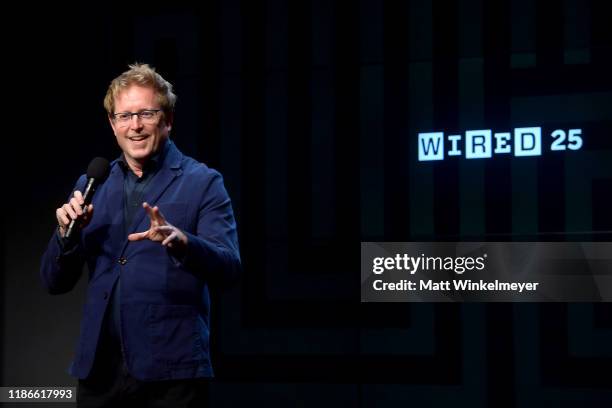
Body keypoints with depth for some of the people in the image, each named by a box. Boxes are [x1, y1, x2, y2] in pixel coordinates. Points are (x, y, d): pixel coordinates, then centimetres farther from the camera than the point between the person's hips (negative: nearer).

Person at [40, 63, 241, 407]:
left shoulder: (203, 183, 0)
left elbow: (229, 269, -11)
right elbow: (56, 283, 12)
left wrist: (181, 241, -30)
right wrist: (67, 233, -8)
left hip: (170, 371, -3)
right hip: (99, 369, 4)